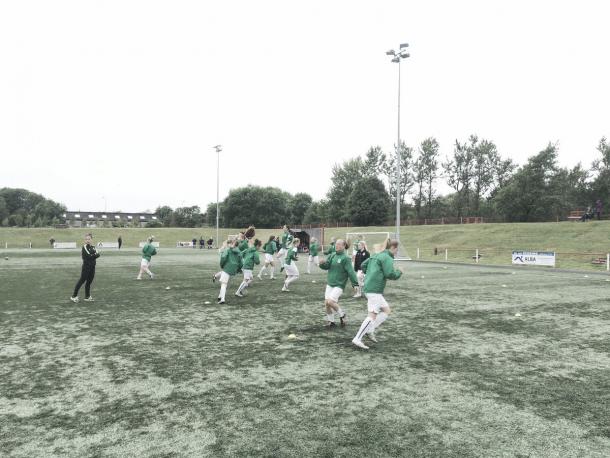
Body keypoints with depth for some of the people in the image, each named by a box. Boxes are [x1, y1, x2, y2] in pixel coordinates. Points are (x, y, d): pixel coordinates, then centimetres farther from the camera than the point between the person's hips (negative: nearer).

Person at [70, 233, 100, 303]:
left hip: (92, 267, 6)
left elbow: (98, 254, -2)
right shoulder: (84, 247, -8)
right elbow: (89, 256, -20)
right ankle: (74, 296, 4)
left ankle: (87, 297, 18)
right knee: (82, 280, -4)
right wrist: (95, 255, -8)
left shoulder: (93, 247, 11)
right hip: (86, 267, -6)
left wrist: (93, 256, -17)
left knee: (89, 282, 10)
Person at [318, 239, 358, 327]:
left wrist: (355, 284, -22)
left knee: (330, 301, -19)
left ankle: (342, 315, 6)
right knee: (326, 303, 5)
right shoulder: (332, 255, 6)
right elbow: (326, 266, 3)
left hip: (339, 285, -6)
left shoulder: (345, 258, -12)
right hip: (329, 284, 6)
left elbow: (351, 272, -17)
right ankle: (331, 321, 23)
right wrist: (322, 263, -19)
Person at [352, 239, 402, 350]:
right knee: (372, 315, -10)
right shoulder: (387, 258, -9)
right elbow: (390, 274, -17)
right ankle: (357, 339, -13)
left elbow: (363, 265, 23)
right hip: (374, 290, -10)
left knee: (386, 311, 17)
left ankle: (370, 330, 9)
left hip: (369, 288, 10)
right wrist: (399, 272, 2)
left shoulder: (377, 255, 18)